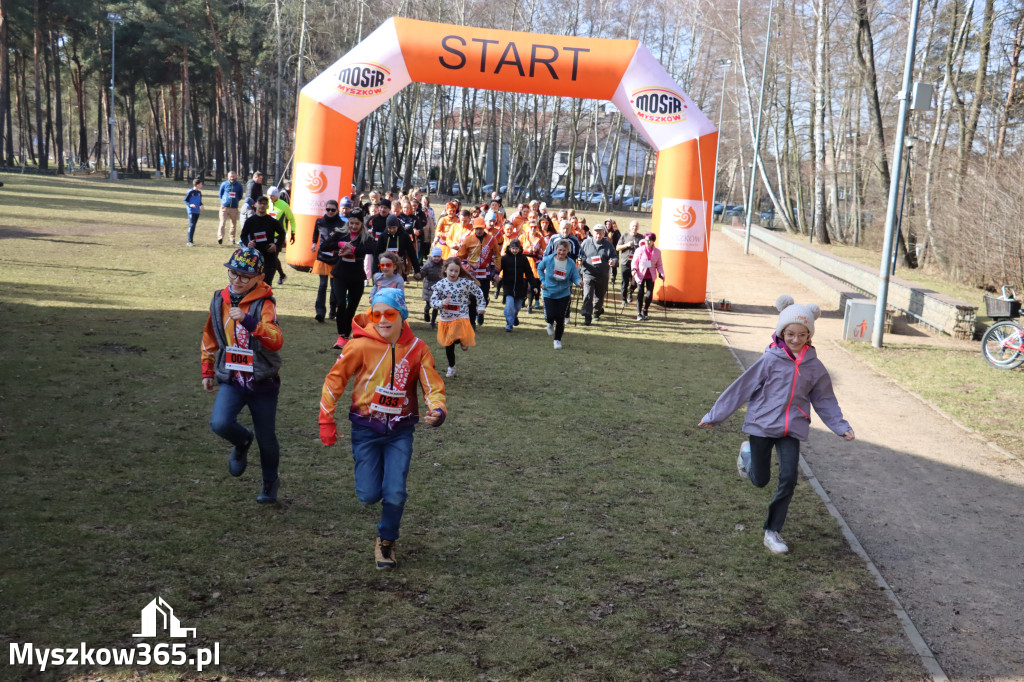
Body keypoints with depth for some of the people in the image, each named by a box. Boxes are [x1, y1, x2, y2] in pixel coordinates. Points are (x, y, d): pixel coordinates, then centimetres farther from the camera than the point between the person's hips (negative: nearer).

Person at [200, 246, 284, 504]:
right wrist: (207, 371, 18)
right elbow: (210, 338, 17)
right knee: (220, 423, -22)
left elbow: (276, 341, -31)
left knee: (266, 437, 9)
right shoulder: (219, 300, 2)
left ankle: (270, 482, 37)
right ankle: (242, 442, 15)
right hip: (231, 379, 3)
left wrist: (248, 321, -43)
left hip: (262, 383, -3)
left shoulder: (264, 304, -14)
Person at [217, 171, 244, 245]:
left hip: (234, 208, 2)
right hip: (224, 207, -2)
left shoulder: (239, 185, 6)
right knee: (222, 222, -12)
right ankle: (220, 237, -16)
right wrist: (224, 200, 10)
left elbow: (240, 196, 16)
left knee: (234, 224, 6)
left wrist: (235, 201, 8)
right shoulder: (224, 184, 3)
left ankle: (231, 238, 18)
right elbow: (220, 194, 14)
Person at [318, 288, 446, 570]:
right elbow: (335, 379, -4)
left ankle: (386, 543, 20)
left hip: (400, 430, 1)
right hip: (366, 428, -1)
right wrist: (326, 421, -5)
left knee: (395, 494, -7)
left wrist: (437, 411, -25)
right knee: (369, 495, -3)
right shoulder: (361, 345, -12)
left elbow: (433, 387, -3)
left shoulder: (417, 348, -6)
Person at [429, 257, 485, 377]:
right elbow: (432, 301, -7)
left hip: (461, 319, -3)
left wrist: (481, 307, 6)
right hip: (445, 320, 3)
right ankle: (451, 367, 37)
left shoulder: (466, 282, -8)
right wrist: (442, 303, -25)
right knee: (448, 345, 14)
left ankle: (464, 341, 14)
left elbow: (479, 293, 4)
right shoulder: (440, 285, -5)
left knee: (459, 338, -26)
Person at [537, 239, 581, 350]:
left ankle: (558, 340, 18)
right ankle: (550, 324, 31)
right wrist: (543, 280, 2)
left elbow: (575, 277, -7)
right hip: (549, 293, 0)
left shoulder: (571, 263, -9)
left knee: (560, 318, -2)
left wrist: (578, 282, -29)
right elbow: (540, 268, 11)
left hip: (564, 294, 0)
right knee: (550, 315, -9)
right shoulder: (548, 259, -9)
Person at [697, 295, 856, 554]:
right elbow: (741, 388, -7)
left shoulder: (814, 367, -1)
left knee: (788, 480, -7)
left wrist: (841, 426, 3)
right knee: (760, 480, 7)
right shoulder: (770, 360, -11)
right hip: (762, 425, -2)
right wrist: (714, 416, -4)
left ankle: (773, 531, 9)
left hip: (792, 429, 2)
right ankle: (748, 455, 42)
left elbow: (824, 400, 12)